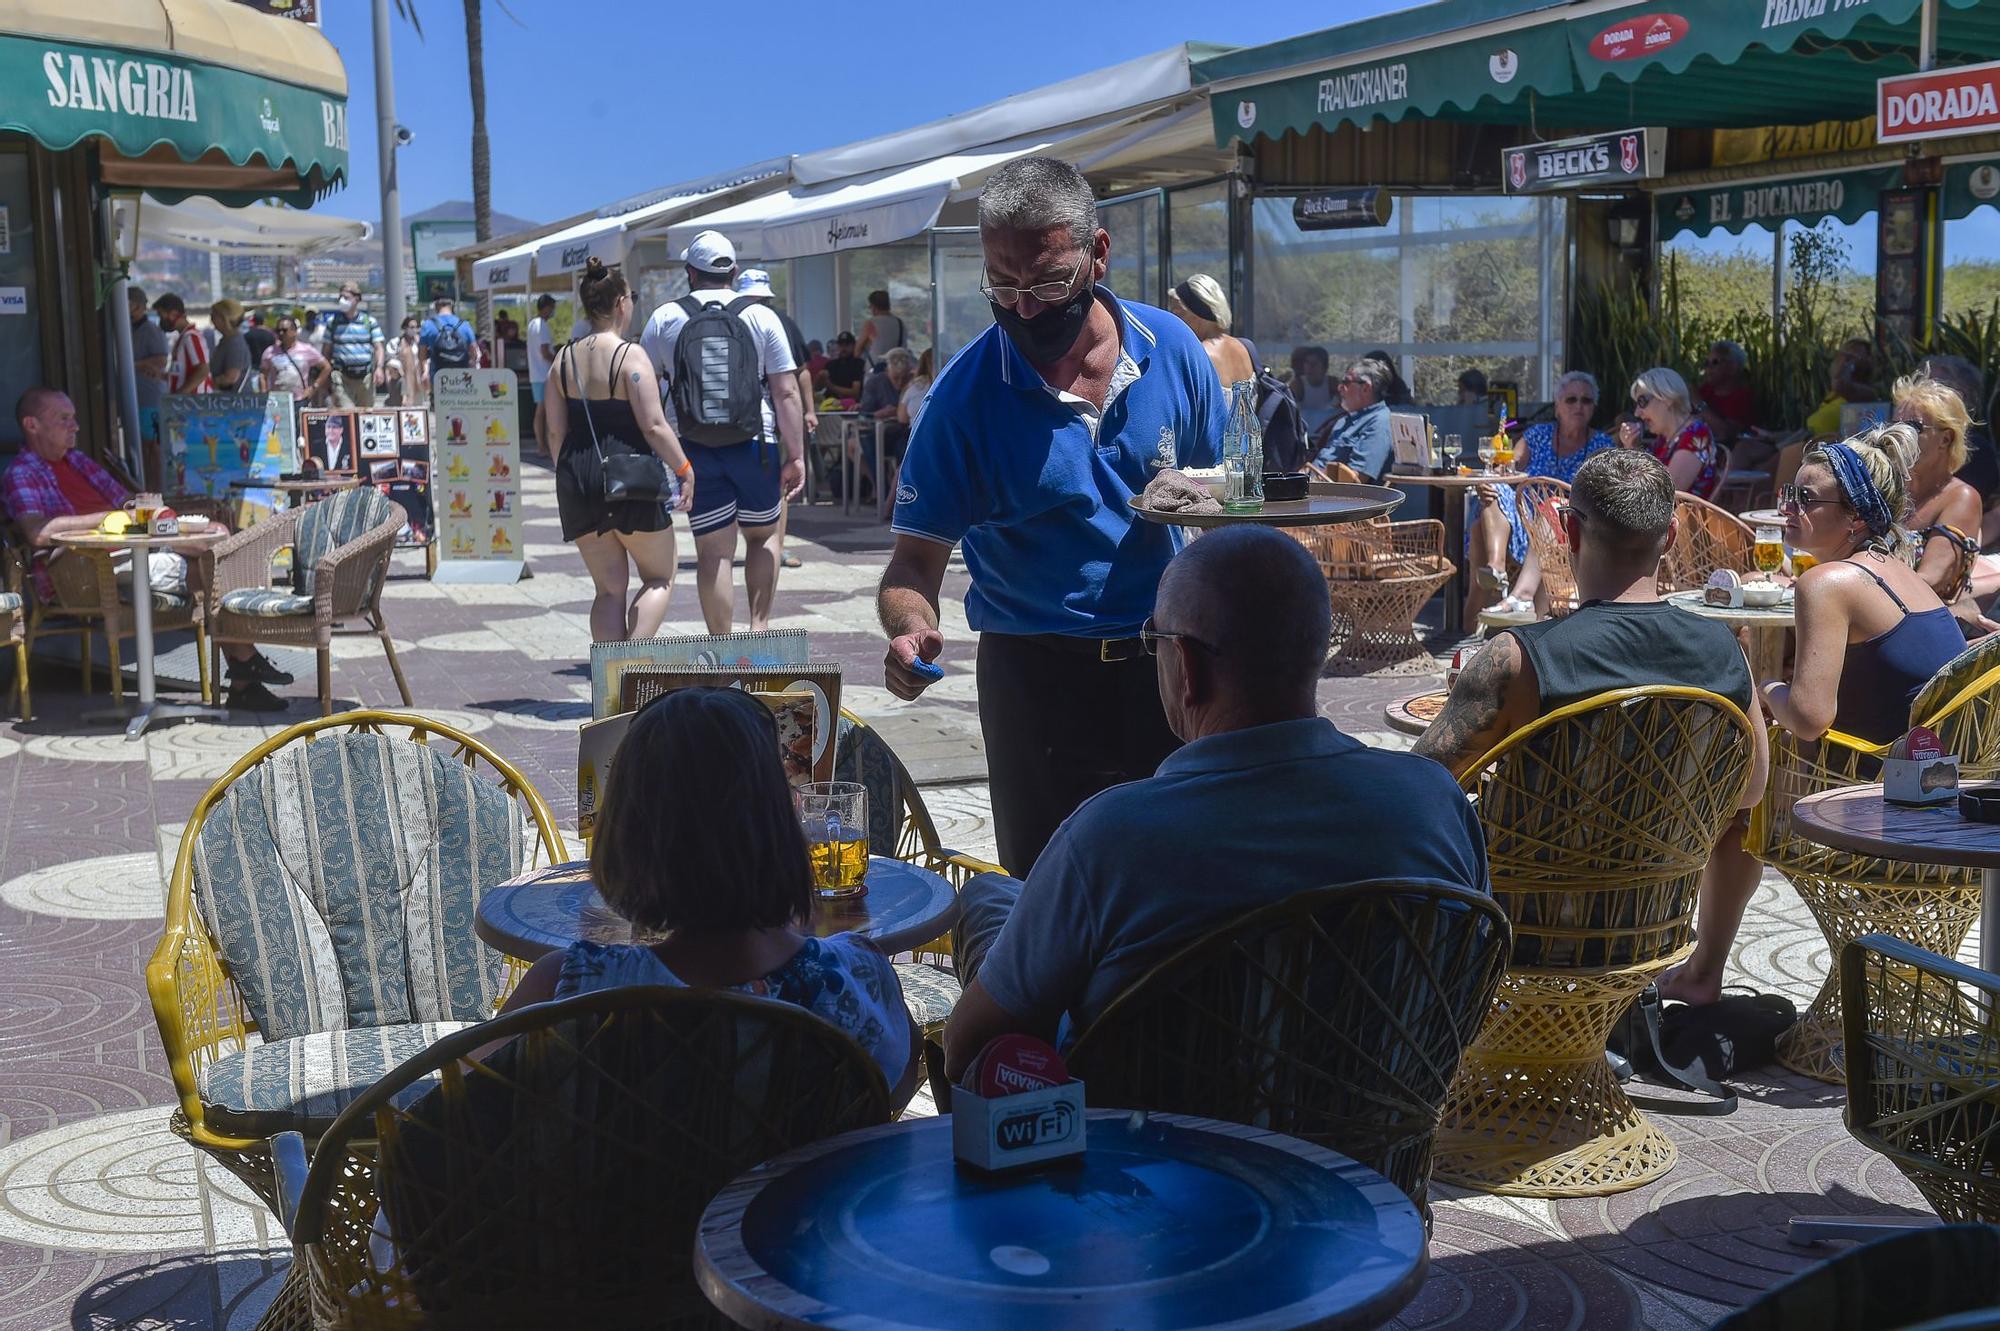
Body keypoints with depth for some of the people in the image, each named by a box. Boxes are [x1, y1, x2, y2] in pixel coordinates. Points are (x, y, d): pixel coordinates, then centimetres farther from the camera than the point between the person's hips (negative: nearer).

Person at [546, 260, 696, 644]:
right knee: (659, 578, 10)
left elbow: (555, 430, 9)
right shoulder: (630, 356, -11)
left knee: (608, 588, 13)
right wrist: (684, 469, -6)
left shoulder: (565, 357, 7)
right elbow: (653, 425, -15)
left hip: (577, 476, 6)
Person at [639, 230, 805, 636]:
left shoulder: (664, 319, 3)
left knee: (713, 553, 4)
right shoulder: (761, 317, 1)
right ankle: (759, 626, 9)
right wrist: (796, 455, -1)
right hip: (755, 446, 0)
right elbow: (787, 392, -3)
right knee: (763, 536, 19)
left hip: (695, 451, 0)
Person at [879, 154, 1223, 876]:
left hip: (1168, 664, 2)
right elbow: (916, 559, -8)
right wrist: (910, 630, -31)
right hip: (1035, 678, -2)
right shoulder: (965, 393, -10)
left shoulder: (1171, 349, -3)